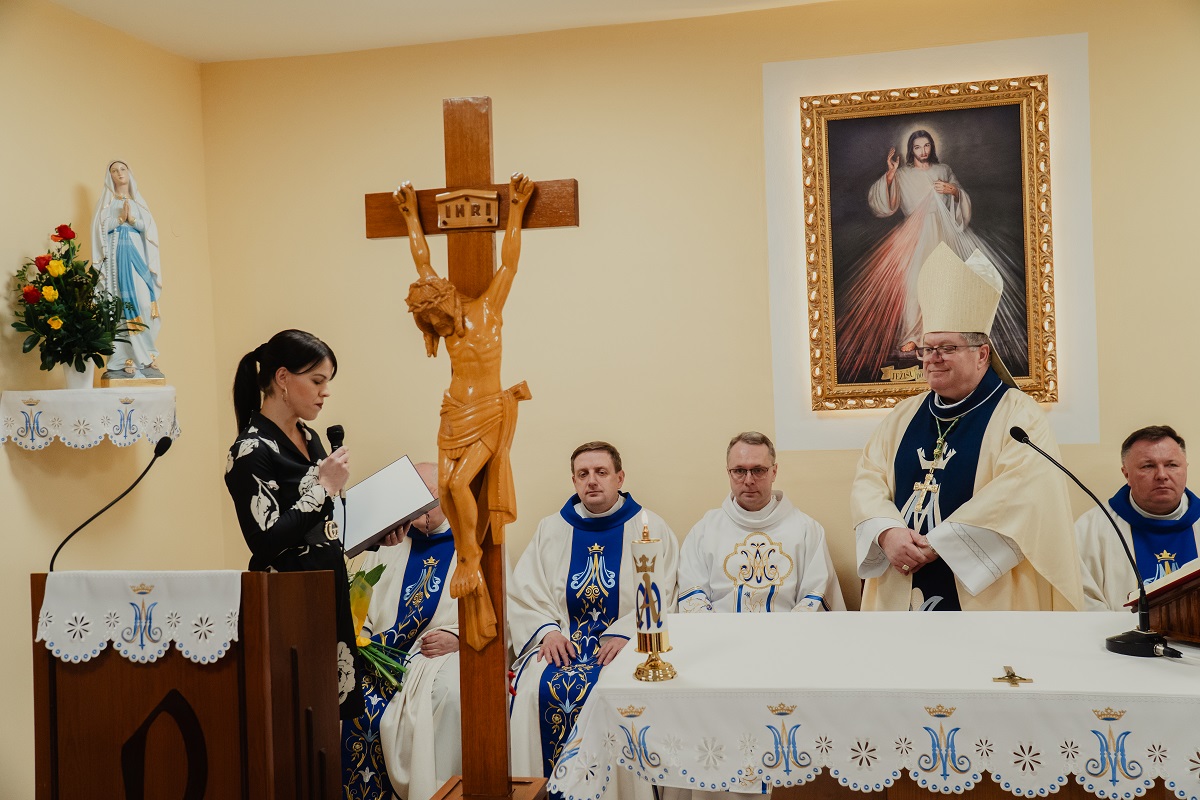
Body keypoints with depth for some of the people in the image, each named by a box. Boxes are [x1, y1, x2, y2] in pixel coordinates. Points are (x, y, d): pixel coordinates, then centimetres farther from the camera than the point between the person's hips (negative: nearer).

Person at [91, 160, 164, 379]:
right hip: (115, 256, -2)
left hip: (137, 256, 2)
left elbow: (150, 229, 8)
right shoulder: (106, 202, 15)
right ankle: (121, 360, -15)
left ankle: (144, 357, -12)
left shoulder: (138, 203, 21)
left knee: (142, 302, -12)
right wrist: (120, 219, -10)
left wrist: (133, 220, -7)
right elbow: (100, 228, 1)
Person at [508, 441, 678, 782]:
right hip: (562, 642, 3)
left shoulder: (650, 528, 7)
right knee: (536, 688, -26)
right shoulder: (551, 529, 15)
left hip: (627, 643, -2)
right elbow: (522, 595, 9)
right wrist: (547, 631, -9)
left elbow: (660, 598, -2)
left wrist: (624, 634, -17)